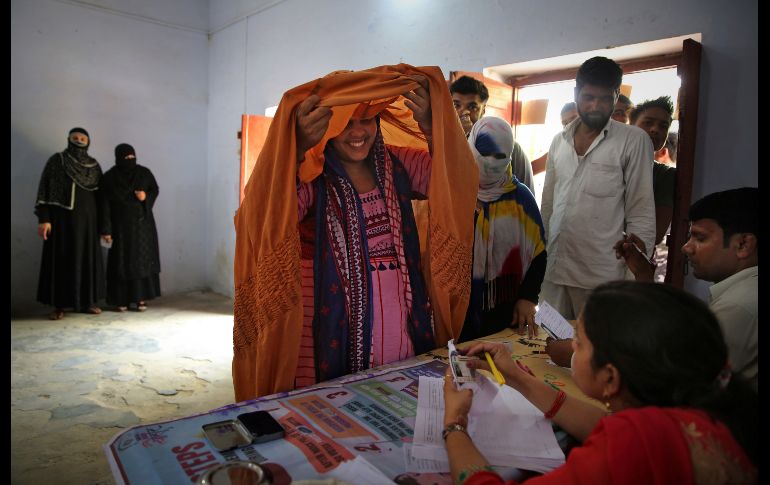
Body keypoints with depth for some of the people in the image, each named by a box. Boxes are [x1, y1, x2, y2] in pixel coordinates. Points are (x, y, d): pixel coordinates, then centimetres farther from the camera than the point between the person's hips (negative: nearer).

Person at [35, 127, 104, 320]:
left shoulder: (94, 165, 9)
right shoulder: (56, 160, -1)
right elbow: (44, 189, -5)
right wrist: (43, 218, -13)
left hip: (87, 219, 4)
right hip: (62, 218, -3)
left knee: (87, 258, 6)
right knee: (61, 259, -1)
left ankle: (87, 301, 15)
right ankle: (59, 305, 5)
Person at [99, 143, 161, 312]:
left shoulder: (144, 173, 0)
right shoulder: (109, 177, -4)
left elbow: (155, 189, 12)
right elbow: (105, 204, -5)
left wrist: (146, 196, -12)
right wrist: (106, 230, -10)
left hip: (142, 224, 1)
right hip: (120, 226, -1)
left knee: (142, 259, 2)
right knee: (121, 262, 2)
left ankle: (141, 298, 8)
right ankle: (122, 300, 9)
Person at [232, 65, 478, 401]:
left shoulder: (399, 164, 6)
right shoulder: (309, 175, -9)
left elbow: (458, 181, -5)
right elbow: (264, 218, -27)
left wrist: (429, 126, -19)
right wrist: (298, 148, -39)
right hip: (334, 332, -4)